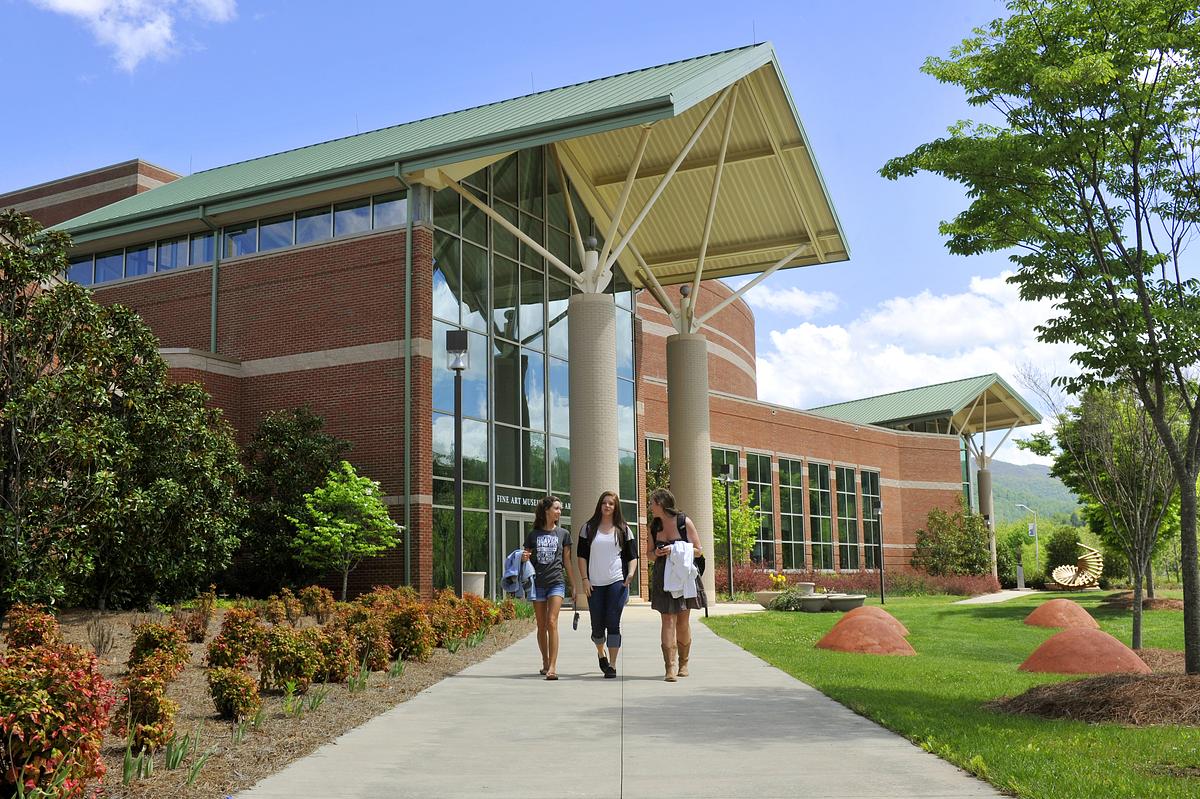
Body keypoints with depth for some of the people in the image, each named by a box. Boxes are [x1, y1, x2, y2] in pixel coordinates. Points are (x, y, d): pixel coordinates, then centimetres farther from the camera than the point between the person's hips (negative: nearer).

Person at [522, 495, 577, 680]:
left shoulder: (563, 534, 7)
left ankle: (552, 667, -17)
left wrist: (575, 585, 9)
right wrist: (523, 558, -10)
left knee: (552, 622, -15)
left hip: (556, 582, -1)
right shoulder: (533, 534, 7)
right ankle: (545, 663, 23)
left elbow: (567, 561, 11)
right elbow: (527, 559, 14)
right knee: (541, 626, 7)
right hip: (537, 583, 2)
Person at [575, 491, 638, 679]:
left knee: (613, 624, -7)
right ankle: (601, 653, 35)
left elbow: (632, 556, 8)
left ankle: (612, 665, -3)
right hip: (594, 584, 1)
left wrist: (631, 572, -10)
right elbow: (581, 555, 6)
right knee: (597, 626, 6)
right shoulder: (588, 528, 8)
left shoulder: (623, 529, 9)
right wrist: (585, 579, -2)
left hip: (617, 582, -1)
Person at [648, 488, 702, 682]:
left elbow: (698, 551, -3)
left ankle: (683, 663, 25)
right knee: (668, 620, -8)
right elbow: (650, 554, 15)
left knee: (683, 621, 6)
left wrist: (674, 551, -15)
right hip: (663, 578, 2)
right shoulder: (653, 526, 7)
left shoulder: (684, 522, -3)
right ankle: (670, 667, -13)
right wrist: (657, 554, -9)